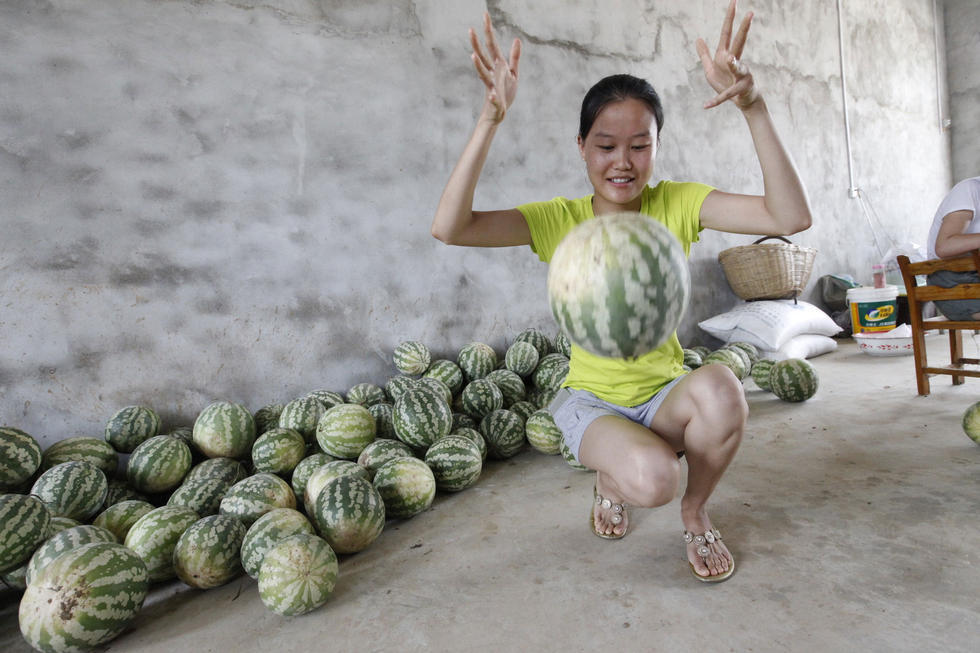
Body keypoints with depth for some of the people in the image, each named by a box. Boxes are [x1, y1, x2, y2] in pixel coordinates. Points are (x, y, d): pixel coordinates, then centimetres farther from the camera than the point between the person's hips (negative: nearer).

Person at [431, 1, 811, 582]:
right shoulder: (560, 220, -10)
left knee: (719, 388, -33)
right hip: (592, 399, -1)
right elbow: (451, 228, -24)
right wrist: (491, 120, -33)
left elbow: (791, 216, -19)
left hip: (666, 393, 2)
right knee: (651, 479, -32)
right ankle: (611, 475, 11)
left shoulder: (676, 204, -6)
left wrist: (753, 105, -27)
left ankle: (696, 513, 1)